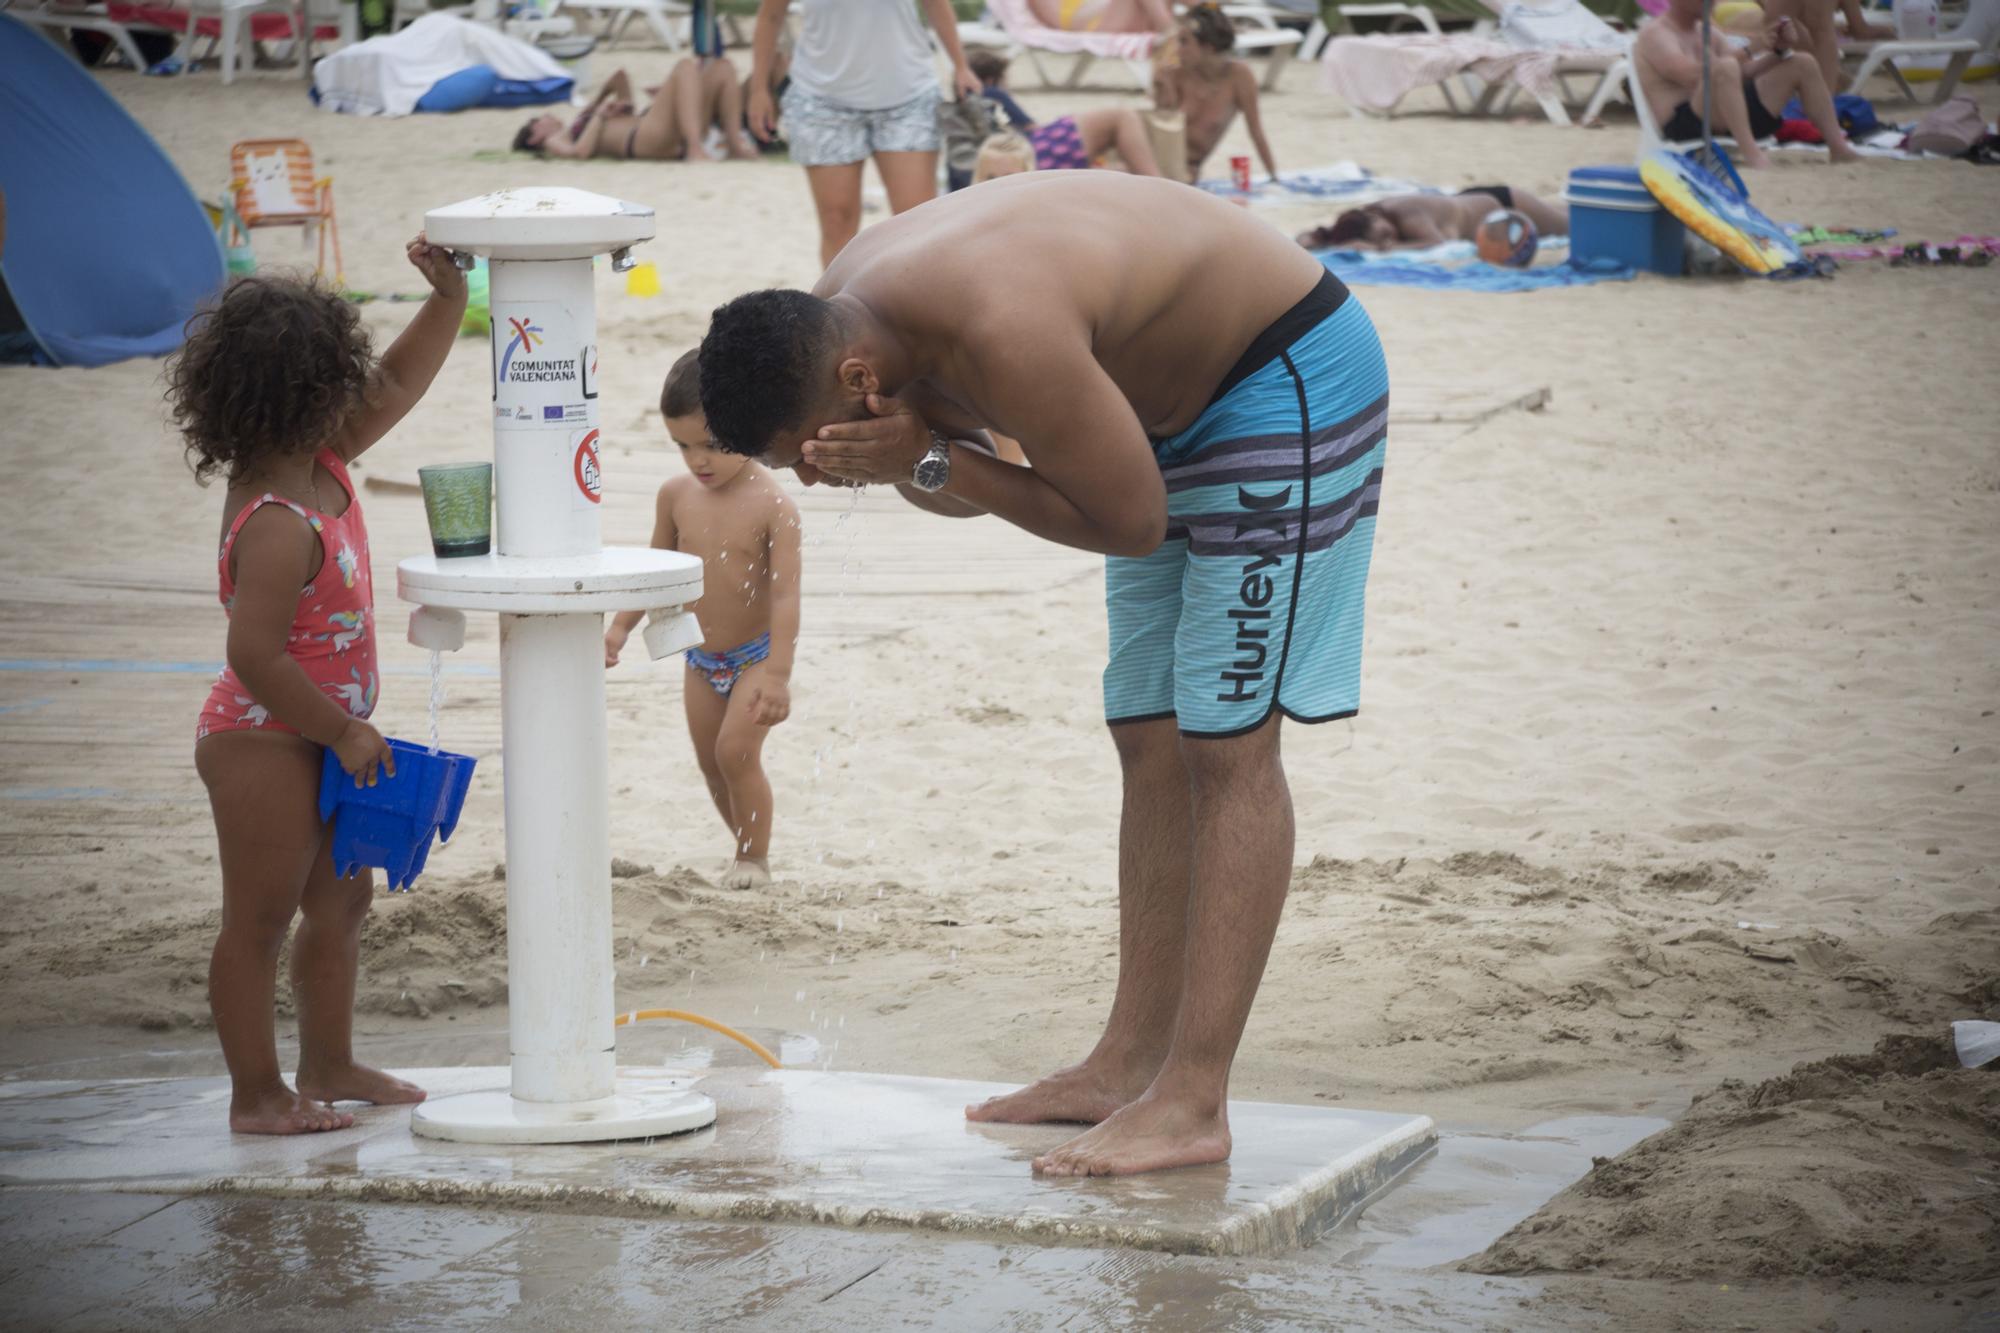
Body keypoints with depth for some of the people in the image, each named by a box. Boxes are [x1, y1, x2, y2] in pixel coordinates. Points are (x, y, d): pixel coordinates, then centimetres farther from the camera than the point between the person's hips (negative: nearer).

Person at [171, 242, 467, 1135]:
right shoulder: (277, 526, -28)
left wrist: (447, 297, 0)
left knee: (343, 900, 18)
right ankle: (256, 1094, 11)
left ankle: (329, 1068, 31)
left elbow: (396, 385, 12)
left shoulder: (321, 467, 0)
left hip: (315, 738, 10)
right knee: (259, 920, 1)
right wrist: (345, 732, -21)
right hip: (262, 742, -10)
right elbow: (255, 656, -30)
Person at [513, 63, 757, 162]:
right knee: (687, 66, -21)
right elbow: (580, 152, -5)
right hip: (645, 139, -8)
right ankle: (696, 149, -38)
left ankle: (736, 145, -19)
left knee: (721, 68, -2)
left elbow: (621, 77, 45)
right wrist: (599, 116, 5)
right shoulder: (555, 141, 20)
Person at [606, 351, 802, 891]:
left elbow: (784, 594, -22)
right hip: (701, 659, 6)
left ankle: (755, 857, 1)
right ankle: (748, 849, 25)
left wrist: (778, 674, -26)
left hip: (756, 655, -6)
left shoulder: (772, 505, -21)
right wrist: (620, 626, 7)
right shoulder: (677, 495, -3)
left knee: (736, 751, -15)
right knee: (711, 761, 9)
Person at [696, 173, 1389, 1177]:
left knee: (1226, 744, -12)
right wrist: (914, 466, -18)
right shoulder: (840, 316, -7)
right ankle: (1131, 1064, 11)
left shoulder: (1004, 336, -36)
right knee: (1152, 738, 8)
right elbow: (967, 487, 6)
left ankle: (1195, 1103, -12)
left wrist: (925, 459, -27)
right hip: (1177, 396, 10)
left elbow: (1131, 521, -24)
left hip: (1292, 377, -9)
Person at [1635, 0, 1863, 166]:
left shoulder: (1706, 33, 22)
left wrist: (1779, 50, 2)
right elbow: (1691, 75, -22)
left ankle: (1839, 148, -2)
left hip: (1730, 121, 9)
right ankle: (1750, 151, -46)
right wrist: (1743, 49, -16)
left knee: (1802, 64, 8)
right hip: (1685, 127, -9)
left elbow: (1746, 72, 19)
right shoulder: (1655, 33, -5)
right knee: (1726, 67, -37)